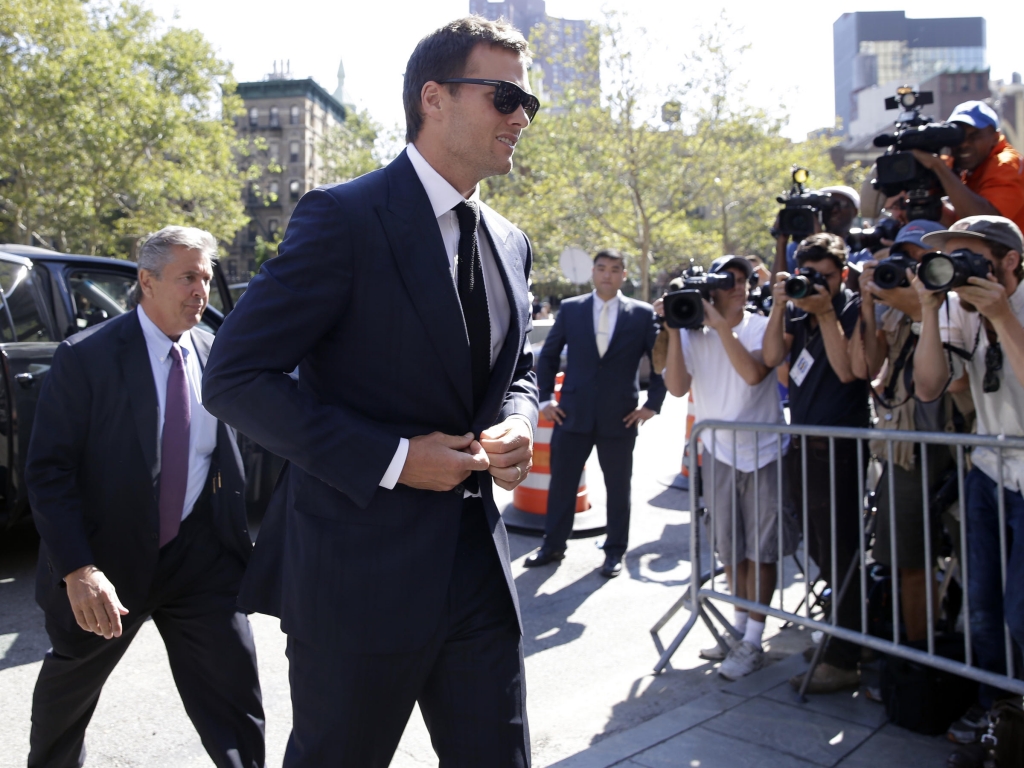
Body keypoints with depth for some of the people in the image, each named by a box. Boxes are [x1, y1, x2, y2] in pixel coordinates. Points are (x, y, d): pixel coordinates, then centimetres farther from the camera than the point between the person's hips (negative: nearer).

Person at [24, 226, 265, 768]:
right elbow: (47, 471, -15)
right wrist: (77, 570, -24)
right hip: (109, 556, -2)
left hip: (200, 555, 2)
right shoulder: (86, 357, -13)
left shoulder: (214, 355, 0)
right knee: (69, 684, 24)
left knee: (234, 693, -2)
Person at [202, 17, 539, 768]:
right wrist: (392, 458, -20)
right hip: (360, 571, -6)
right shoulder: (344, 217, -12)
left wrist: (517, 423, -3)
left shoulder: (511, 243, 10)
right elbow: (235, 376, -14)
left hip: (480, 564, 6)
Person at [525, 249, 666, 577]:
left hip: (620, 417, -1)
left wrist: (652, 404, 0)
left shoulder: (642, 314, 0)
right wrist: (546, 398, 3)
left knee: (618, 487, 10)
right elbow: (548, 355, 10)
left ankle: (615, 551, 25)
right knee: (561, 482, 8)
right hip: (573, 412, 1)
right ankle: (553, 545, 24)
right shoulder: (570, 308, 3)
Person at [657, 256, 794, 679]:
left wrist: (720, 324, -23)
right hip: (720, 452, 3)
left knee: (759, 549, 3)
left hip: (763, 452, -3)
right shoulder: (693, 334, 1)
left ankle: (753, 642, 13)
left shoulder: (760, 326, -6)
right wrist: (673, 330, -15)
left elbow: (753, 373, -23)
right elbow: (677, 386, -10)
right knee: (730, 549, 13)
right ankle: (739, 626, 29)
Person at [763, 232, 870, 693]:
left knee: (838, 555, -2)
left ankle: (843, 661, 8)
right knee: (819, 552, 16)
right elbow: (771, 357, -2)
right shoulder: (796, 310, 11)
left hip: (838, 450, -7)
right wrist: (780, 305, -9)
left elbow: (847, 370, -18)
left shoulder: (853, 310, -6)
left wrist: (825, 312, -18)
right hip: (801, 444, 7)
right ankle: (838, 634, 33)